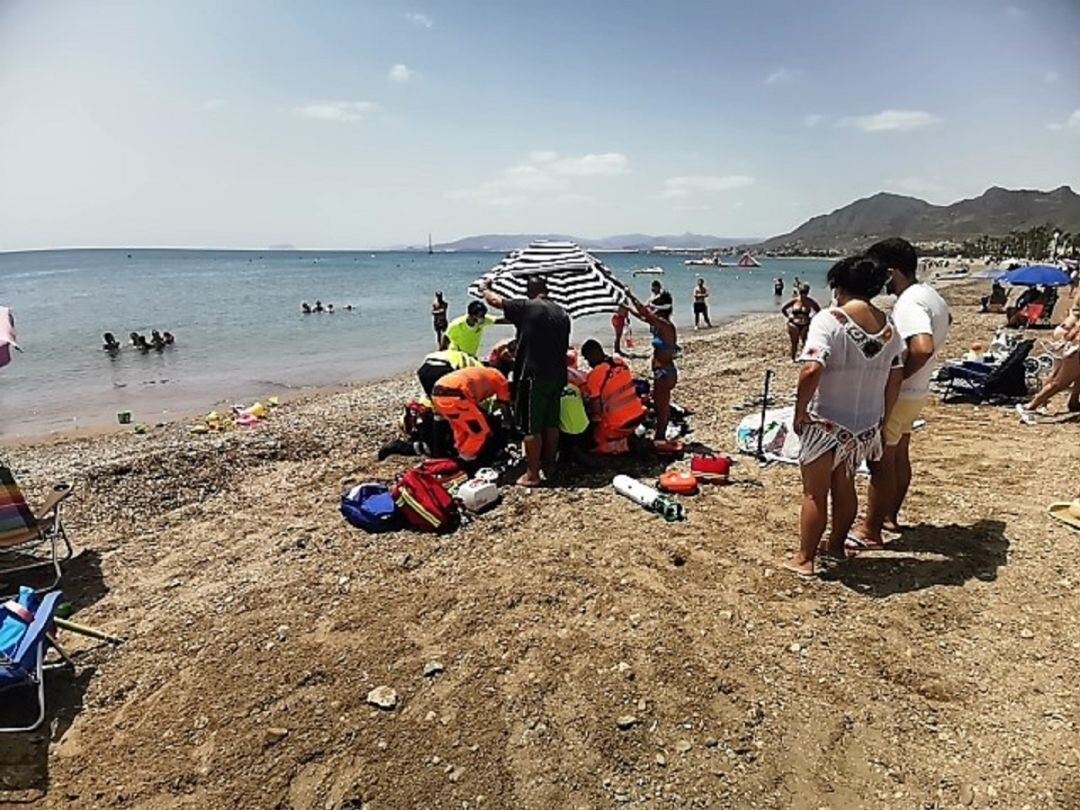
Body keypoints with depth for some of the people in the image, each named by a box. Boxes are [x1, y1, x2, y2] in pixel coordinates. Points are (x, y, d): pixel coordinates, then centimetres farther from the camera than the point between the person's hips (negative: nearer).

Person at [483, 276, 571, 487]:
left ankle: (533, 474, 4)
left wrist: (486, 289, 21)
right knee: (551, 424, 16)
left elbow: (494, 300, 0)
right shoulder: (562, 313, 11)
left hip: (534, 376, -7)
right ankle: (549, 464, 29)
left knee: (531, 427, -1)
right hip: (557, 375, 7)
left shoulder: (526, 307, -9)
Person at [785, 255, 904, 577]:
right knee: (844, 485, 23)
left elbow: (811, 370, -29)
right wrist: (884, 417, 17)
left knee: (814, 493, 7)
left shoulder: (829, 319, -17)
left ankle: (804, 559, 17)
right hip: (866, 425, 6)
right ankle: (837, 545, 39)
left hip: (826, 423, -6)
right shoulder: (888, 326, 2)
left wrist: (800, 411, -17)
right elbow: (895, 378, 7)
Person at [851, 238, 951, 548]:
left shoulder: (909, 304, -24)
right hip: (916, 392, 10)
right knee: (899, 455, 20)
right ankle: (890, 515, 35)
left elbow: (923, 348, -40)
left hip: (897, 394, -10)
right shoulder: (929, 294, 8)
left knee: (881, 462, -2)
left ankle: (871, 531, 7)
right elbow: (946, 318, 29)